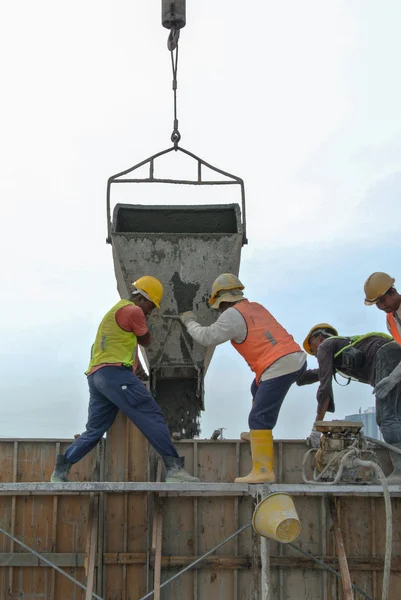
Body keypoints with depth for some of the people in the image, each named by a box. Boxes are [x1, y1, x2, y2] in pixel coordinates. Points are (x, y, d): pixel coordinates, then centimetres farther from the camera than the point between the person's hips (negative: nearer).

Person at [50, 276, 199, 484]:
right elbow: (146, 341, 10)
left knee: (94, 430, 13)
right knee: (152, 417, -11)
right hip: (115, 373, -9)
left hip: (96, 376, 9)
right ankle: (174, 468, -17)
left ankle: (61, 470, 10)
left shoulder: (115, 311, 31)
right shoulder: (133, 311, 0)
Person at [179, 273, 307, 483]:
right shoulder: (256, 307, 20)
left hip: (279, 368, -9)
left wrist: (190, 322, 14)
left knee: (259, 418, -7)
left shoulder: (233, 314, -3)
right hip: (297, 358, 9)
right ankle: (258, 433, 33)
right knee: (258, 389, 32)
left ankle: (263, 471, -9)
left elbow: (207, 338, -4)